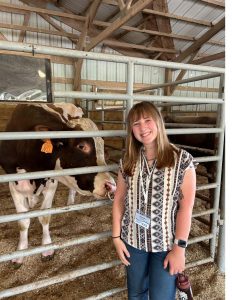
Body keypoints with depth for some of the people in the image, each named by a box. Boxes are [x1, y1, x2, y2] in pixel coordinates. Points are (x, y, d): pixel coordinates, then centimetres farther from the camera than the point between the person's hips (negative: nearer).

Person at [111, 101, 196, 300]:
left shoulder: (182, 160, -13)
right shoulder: (128, 162, -4)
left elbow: (186, 207, -12)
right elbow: (119, 199, 1)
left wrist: (180, 247, -12)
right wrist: (116, 236, 1)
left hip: (167, 243, -3)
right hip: (133, 240, 3)